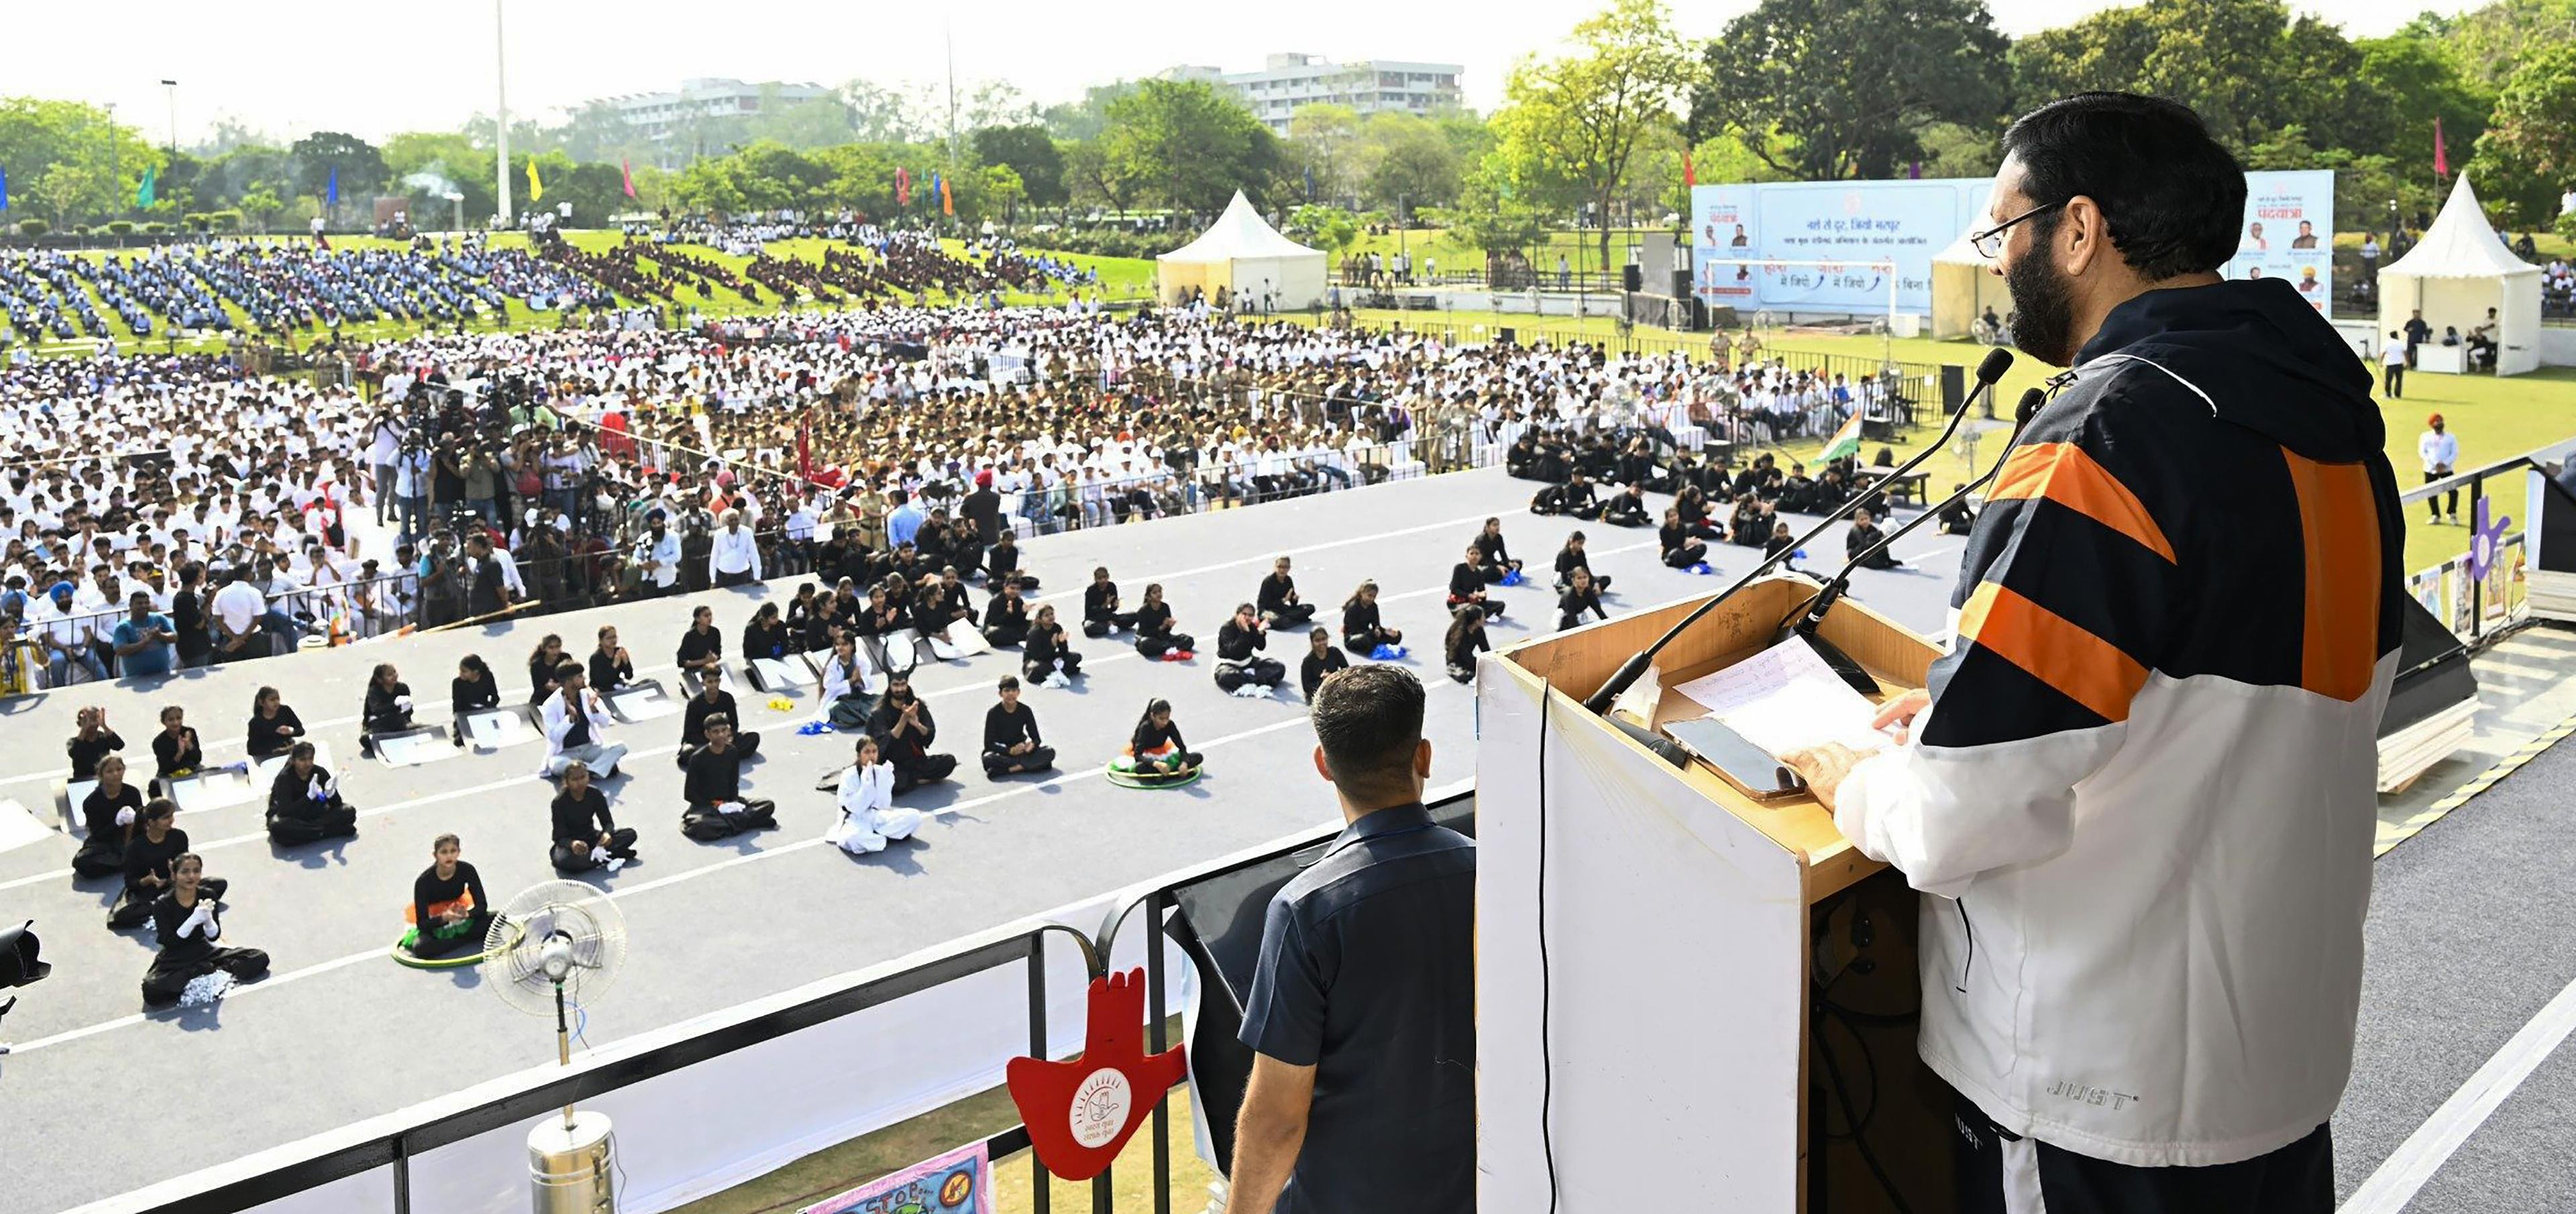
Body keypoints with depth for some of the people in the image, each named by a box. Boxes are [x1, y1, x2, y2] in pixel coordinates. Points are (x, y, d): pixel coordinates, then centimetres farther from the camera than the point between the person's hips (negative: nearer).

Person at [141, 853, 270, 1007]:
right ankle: (215, 973, -25)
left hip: (203, 952, 3)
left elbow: (214, 936, -5)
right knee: (152, 990, -38)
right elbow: (169, 943, -20)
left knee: (260, 958, -12)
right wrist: (194, 920, -34)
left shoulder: (208, 896, -8)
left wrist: (208, 920, -28)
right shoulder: (163, 905, -16)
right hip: (174, 960, -3)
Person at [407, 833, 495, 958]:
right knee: (420, 948, -35)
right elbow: (422, 924, -23)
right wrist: (444, 918, -42)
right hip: (434, 924, -2)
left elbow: (482, 905, -15)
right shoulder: (423, 881, -24)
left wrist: (466, 914, -37)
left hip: (460, 918, 2)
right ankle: (468, 939, -19)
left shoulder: (467, 870, -18)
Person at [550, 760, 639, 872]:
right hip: (569, 842, -4)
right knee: (561, 860, -41)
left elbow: (608, 822, -4)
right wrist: (572, 844, -43)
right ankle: (606, 858, -28)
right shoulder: (559, 802, -19)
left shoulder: (595, 794, -9)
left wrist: (607, 833, -30)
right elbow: (560, 837, -19)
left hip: (590, 838, 4)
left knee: (630, 834, -14)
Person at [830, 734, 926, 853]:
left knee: (914, 816, -12)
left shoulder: (881, 771, -3)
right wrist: (866, 784, -29)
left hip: (875, 817, 5)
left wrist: (885, 781, -19)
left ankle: (874, 835, -11)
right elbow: (856, 809, -20)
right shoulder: (849, 775, -15)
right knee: (856, 838, -41)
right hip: (856, 820, -5)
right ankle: (885, 837, -12)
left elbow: (884, 806, -7)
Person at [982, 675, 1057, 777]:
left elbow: (1036, 738, -3)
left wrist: (1032, 745, -29)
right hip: (1001, 752, -3)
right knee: (988, 759, -37)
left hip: (1020, 750, 3)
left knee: (1050, 752, -22)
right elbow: (989, 743, -14)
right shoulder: (993, 713, -11)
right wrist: (1010, 751, -29)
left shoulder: (1025, 710, -4)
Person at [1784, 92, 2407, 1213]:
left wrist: (1858, 788, -8)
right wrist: (1974, 705, 12)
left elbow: (1968, 815, -29)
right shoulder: (2339, 427, 3)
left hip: (2106, 1086, -8)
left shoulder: (2112, 438, -25)